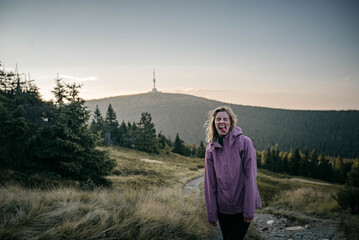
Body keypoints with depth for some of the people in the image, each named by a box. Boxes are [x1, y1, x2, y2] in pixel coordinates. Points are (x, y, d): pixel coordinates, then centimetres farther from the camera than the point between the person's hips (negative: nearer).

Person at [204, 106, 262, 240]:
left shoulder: (244, 143, -9)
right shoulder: (211, 149, 1)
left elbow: (250, 177, -11)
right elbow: (210, 183, 2)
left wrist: (249, 210, -13)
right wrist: (211, 213, 2)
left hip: (241, 207, -3)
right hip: (222, 208, 4)